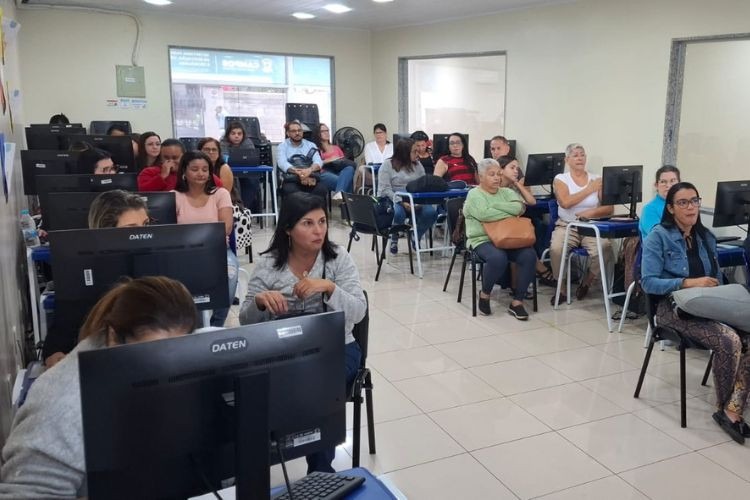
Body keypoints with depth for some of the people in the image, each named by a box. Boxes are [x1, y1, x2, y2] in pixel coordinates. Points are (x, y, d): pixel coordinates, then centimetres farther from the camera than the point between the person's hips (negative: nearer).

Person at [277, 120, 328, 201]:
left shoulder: (311, 145, 20)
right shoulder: (282, 146, 14)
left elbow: (318, 161, 2)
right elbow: (282, 163, -5)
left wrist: (309, 170, -23)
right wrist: (298, 172, -25)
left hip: (311, 177, 2)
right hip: (291, 179, -2)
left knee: (322, 189, -31)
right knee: (290, 190, -37)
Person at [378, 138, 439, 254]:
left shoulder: (417, 164, 13)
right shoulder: (387, 165, -1)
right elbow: (385, 189, -11)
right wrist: (401, 202, -23)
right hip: (392, 200, -4)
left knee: (431, 212, -24)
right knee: (399, 213, -38)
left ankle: (416, 238, 5)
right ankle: (394, 239, -4)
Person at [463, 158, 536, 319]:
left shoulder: (507, 192, 19)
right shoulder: (474, 194, 3)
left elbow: (520, 207, -1)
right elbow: (484, 214, -16)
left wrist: (495, 205, -7)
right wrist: (510, 213, -4)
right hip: (483, 240, -5)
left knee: (529, 255, -24)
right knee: (498, 258, -36)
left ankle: (517, 301, -12)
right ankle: (484, 294, -6)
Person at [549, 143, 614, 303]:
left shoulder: (597, 179, 8)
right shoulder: (560, 179, 3)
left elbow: (609, 208, 2)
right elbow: (565, 202, -16)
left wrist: (590, 213, -17)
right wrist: (589, 189, -9)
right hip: (567, 226, -1)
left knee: (605, 249, -28)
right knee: (556, 248, -32)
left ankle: (586, 282, 1)